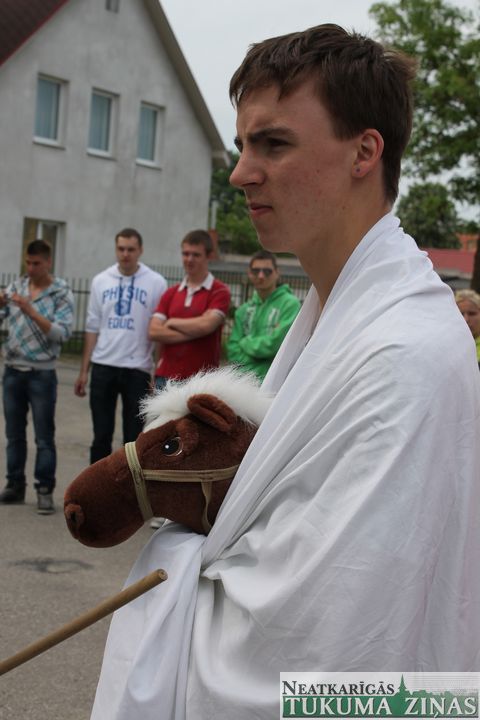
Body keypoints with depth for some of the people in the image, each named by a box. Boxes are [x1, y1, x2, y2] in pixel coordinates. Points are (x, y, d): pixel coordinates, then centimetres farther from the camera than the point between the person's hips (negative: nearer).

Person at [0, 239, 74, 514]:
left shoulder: (62, 293, -6)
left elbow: (63, 333, -16)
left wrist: (31, 312, -25)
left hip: (42, 374, -4)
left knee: (44, 436, 1)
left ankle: (45, 490, 8)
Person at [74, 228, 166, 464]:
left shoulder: (156, 283, -4)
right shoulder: (101, 281, 6)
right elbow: (92, 328, 9)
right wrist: (83, 371, 5)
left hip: (137, 369, -2)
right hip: (103, 367, 3)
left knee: (134, 439, 6)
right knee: (101, 436, 9)